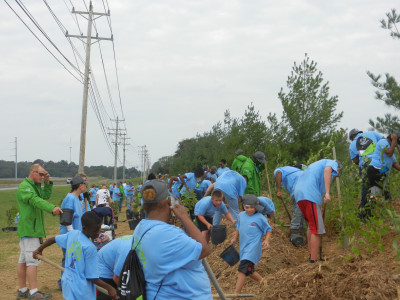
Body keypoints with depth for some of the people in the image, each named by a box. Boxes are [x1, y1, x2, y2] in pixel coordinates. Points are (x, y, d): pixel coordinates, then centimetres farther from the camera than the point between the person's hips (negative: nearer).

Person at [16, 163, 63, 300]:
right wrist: (52, 208, -43)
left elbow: (45, 196, 16)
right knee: (33, 261, -12)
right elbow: (35, 200, -30)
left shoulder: (34, 186, 19)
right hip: (29, 230, -10)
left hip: (31, 229, 10)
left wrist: (47, 183, 3)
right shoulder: (24, 187, -14)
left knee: (23, 260, 12)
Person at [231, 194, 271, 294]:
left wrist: (266, 241, -14)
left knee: (242, 269, -18)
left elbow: (268, 229, 0)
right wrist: (234, 238, 14)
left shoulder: (260, 218, -7)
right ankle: (262, 281, 41)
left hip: (253, 247, -7)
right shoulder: (241, 215, 9)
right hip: (243, 247, 7)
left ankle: (236, 293, -18)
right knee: (249, 270, 17)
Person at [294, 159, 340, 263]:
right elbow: (327, 170, -13)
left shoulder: (318, 164, 38)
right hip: (310, 195, -9)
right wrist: (327, 192, -22)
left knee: (311, 226, 22)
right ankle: (313, 260, -2)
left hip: (299, 194, 9)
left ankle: (311, 255, 29)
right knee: (317, 229, -4)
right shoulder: (332, 163, 15)